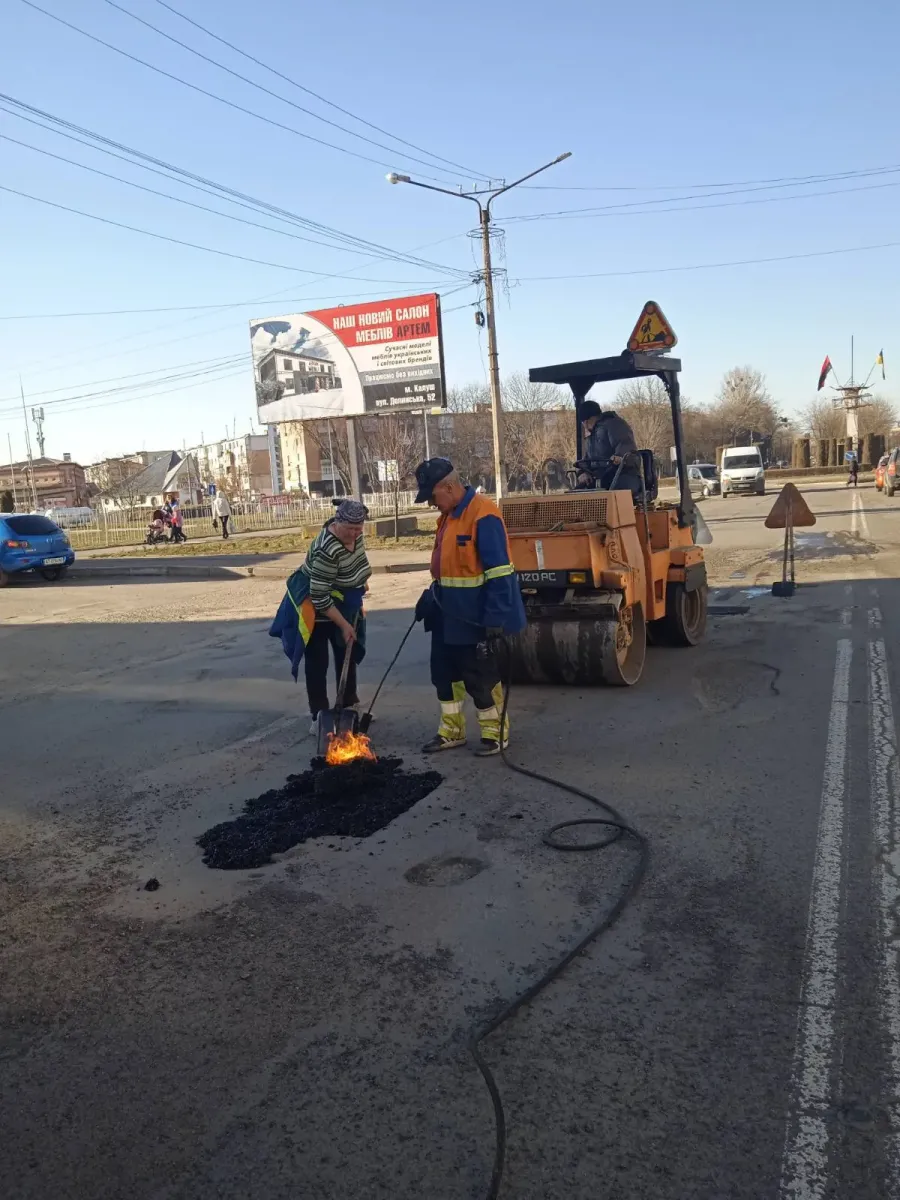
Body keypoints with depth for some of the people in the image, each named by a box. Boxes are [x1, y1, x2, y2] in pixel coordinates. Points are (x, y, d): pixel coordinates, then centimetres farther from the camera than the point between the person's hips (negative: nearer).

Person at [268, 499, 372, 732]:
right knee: (317, 660, -3)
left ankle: (350, 705, 28)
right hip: (315, 607, -8)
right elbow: (319, 597, -33)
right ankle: (319, 714, 4)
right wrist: (343, 624, -27)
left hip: (341, 602, 8)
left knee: (347, 653, 15)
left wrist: (361, 580, 18)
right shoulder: (327, 550, -37)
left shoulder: (353, 531, -14)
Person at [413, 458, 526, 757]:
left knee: (480, 675, 2)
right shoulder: (448, 514, 10)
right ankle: (451, 731, 29)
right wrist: (431, 595, 15)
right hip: (448, 614, 10)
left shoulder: (483, 514, -21)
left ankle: (496, 733, 20)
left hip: (474, 616, -9)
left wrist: (496, 617, -25)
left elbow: (499, 571, -24)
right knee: (444, 670, 15)